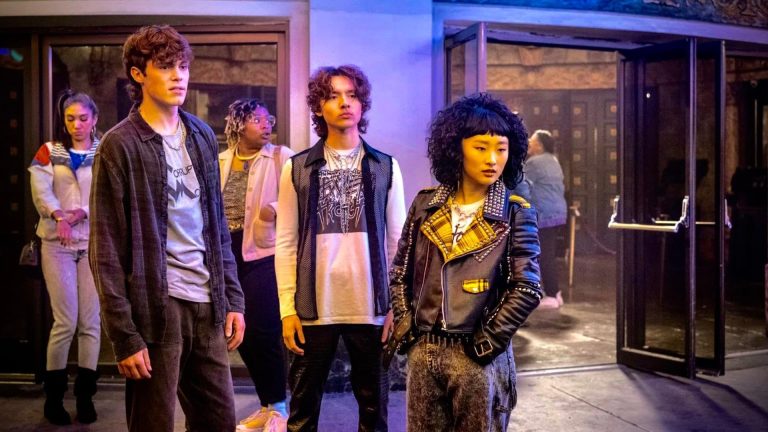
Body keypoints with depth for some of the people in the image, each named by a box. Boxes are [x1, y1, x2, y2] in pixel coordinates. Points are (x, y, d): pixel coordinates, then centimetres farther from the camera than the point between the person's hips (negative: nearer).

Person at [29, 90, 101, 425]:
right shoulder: (49, 152, 8)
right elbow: (40, 190, -8)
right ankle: (53, 397, 12)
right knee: (65, 322, -3)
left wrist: (80, 213, -22)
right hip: (57, 244, -1)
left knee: (90, 322, 3)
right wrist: (59, 217, -27)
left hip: (94, 243, 1)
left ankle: (85, 396, 14)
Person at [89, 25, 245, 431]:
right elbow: (107, 251, -9)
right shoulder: (119, 146, -7)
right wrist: (125, 335, -12)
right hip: (156, 308, -5)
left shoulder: (202, 135, 10)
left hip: (208, 305, 5)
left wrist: (232, 298, 8)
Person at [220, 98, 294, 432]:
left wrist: (275, 208, -25)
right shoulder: (219, 161, 12)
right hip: (229, 254, 5)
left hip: (265, 253, -5)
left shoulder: (282, 157, -2)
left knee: (263, 332, -7)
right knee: (241, 332, 10)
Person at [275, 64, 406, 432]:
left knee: (373, 400, 11)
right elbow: (286, 244, 2)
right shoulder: (297, 168, 3)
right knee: (304, 400, 11)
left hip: (370, 307, 0)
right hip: (313, 307, 0)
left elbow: (397, 241, 4)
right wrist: (287, 308, -3)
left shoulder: (386, 167, 4)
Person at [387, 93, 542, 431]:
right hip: (422, 352, 3)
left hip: (480, 357, -3)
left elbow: (527, 289, -10)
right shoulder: (426, 205, 2)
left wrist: (485, 341, -11)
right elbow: (400, 274, 9)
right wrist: (406, 330, 2)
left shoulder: (516, 213, -5)